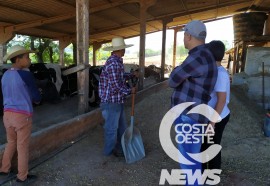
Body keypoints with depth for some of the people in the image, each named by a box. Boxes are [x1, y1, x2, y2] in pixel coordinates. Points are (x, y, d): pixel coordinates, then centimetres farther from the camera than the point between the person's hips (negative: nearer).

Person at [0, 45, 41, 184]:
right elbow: (37, 98, -10)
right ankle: (22, 177, 19)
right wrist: (35, 97, 13)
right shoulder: (26, 75, -16)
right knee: (22, 147, 6)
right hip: (22, 115, -7)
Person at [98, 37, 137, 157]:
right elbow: (116, 87, -24)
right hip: (111, 102, -10)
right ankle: (109, 151, 25)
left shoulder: (117, 61, 10)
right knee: (112, 128, 6)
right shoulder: (113, 63, -22)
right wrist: (129, 90, -10)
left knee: (121, 127, 19)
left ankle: (121, 149, 34)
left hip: (118, 101, 10)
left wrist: (131, 75, 17)